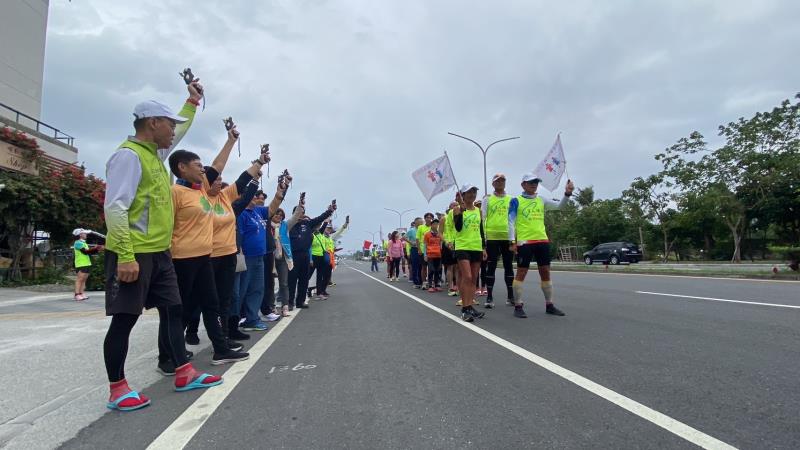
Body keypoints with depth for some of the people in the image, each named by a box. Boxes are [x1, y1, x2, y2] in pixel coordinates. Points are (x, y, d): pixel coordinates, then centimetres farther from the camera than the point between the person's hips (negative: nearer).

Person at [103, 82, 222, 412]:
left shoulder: (155, 153, 16)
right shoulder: (129, 155, -12)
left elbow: (180, 132, 37)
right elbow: (114, 208, -20)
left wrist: (192, 101, 37)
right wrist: (126, 256, -24)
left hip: (159, 253, 10)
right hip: (133, 255, -10)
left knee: (173, 310, 11)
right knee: (124, 319, 0)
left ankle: (184, 374, 20)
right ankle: (117, 390, 14)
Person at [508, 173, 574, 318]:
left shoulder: (541, 200, 14)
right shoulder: (516, 201, 0)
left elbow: (559, 205, 4)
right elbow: (511, 222, -4)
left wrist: (567, 193, -14)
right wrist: (512, 241, -12)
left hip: (542, 241, 5)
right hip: (524, 242, -5)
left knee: (545, 273, 9)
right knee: (521, 273, -3)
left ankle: (549, 305, 19)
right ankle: (518, 306, 3)